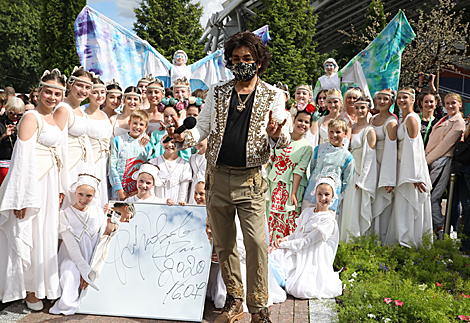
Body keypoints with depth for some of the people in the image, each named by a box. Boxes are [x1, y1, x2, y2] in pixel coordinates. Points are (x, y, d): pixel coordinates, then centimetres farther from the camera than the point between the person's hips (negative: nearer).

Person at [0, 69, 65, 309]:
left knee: (44, 234, 15)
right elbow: (23, 157, -18)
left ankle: (39, 286, 28)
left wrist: (59, 189, 16)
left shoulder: (53, 119, 14)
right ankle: (29, 290, 15)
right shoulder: (31, 117, -12)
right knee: (27, 235, 1)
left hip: (48, 184, 9)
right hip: (32, 183, -9)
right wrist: (23, 197, -21)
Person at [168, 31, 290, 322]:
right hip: (217, 178, 3)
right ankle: (234, 299, 27)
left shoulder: (273, 96, 3)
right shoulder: (217, 92, 11)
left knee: (256, 243, -9)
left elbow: (284, 140, -2)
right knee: (224, 243, 11)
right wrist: (184, 137, -9)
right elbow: (203, 128, 12)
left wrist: (276, 135, -26)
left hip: (250, 180, -3)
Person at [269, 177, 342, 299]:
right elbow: (296, 234, 14)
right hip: (297, 256, 6)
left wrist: (282, 244, -16)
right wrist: (283, 239, -8)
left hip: (312, 261, -6)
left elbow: (305, 242, -17)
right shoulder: (307, 212, 11)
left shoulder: (329, 222, -13)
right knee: (273, 253, -18)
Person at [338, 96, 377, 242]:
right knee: (345, 209, 10)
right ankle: (345, 241, 22)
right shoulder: (350, 127, 11)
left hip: (360, 176, -6)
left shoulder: (369, 131, -9)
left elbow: (369, 158, -13)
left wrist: (361, 180, -16)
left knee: (355, 210, -2)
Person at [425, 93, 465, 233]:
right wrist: (426, 158, 4)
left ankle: (440, 228, 0)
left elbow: (446, 144, -11)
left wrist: (427, 160, -10)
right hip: (431, 160, 8)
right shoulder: (443, 119, 21)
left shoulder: (458, 122, -4)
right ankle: (438, 226, 15)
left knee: (432, 197, -10)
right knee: (434, 197, 7)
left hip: (442, 161, -8)